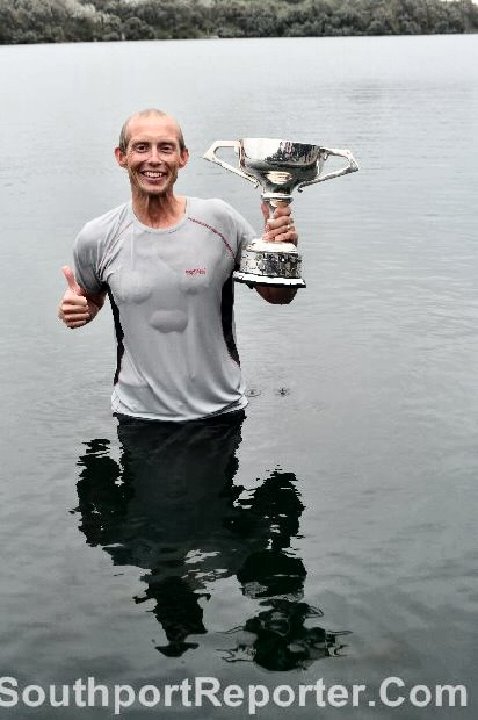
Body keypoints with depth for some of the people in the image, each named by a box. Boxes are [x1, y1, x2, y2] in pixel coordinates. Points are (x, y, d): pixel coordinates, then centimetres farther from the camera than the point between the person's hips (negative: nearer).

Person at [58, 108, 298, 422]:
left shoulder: (220, 220, -10)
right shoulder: (97, 238, -8)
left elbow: (278, 295, 0)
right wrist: (75, 310, -10)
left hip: (221, 410, 0)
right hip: (138, 412, 1)